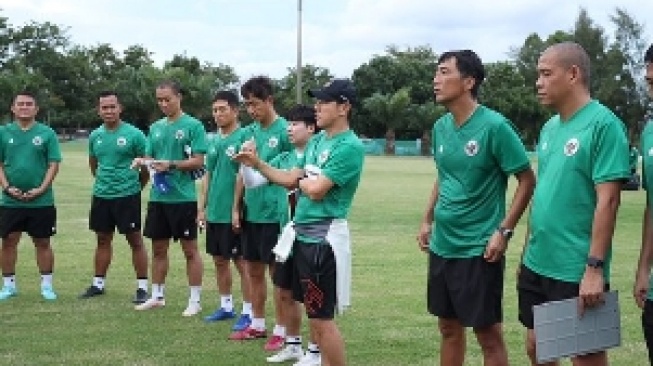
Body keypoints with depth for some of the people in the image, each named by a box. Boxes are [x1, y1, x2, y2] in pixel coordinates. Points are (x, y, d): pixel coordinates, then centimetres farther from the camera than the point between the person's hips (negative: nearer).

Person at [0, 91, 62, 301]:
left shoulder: (46, 133, 0)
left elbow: (54, 164, -2)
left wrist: (41, 189, -12)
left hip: (41, 201, -2)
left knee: (42, 242, 5)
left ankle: (46, 285, 14)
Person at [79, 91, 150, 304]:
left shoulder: (133, 134, -10)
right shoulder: (95, 136, 7)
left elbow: (146, 165, -4)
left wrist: (135, 187, 5)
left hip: (128, 196, -5)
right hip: (101, 196, 5)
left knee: (135, 241, -1)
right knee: (103, 239, 14)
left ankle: (142, 287, 4)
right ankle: (98, 283, 25)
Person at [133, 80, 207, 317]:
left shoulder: (193, 126, -7)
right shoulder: (156, 127, 12)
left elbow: (198, 161, -12)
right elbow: (149, 156, 16)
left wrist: (171, 165, -22)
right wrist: (142, 162, -6)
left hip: (183, 197, -6)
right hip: (158, 197, 6)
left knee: (190, 249, 2)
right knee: (158, 248, 14)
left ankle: (195, 301, 10)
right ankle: (157, 296, 26)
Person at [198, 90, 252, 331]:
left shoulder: (243, 137, -11)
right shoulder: (213, 141, 11)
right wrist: (202, 207, 13)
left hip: (233, 213, -8)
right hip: (214, 212, 8)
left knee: (242, 262, 0)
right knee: (219, 260, 15)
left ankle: (248, 312, 7)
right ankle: (226, 306, 27)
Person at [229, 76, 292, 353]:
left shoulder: (285, 130, -11)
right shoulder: (250, 131, 9)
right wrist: (236, 206, 10)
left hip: (274, 214, -7)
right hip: (251, 212, 7)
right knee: (254, 271, 14)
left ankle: (280, 331, 12)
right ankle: (257, 325, 27)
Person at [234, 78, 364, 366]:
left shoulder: (350, 147, -16)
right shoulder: (316, 141, 12)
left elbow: (316, 190, -21)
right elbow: (291, 180, 17)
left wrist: (301, 180, 0)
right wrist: (257, 164, 8)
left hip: (323, 238, -9)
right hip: (302, 234, 9)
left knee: (321, 318, -5)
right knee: (314, 313, 15)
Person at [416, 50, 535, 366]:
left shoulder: (494, 126, -15)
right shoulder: (440, 127, 6)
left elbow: (527, 180, -12)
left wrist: (503, 231, -17)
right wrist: (427, 220, 13)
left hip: (478, 249, -7)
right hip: (442, 245, 7)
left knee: (488, 333, 3)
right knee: (448, 327, 17)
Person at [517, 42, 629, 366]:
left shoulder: (603, 124, -13)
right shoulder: (549, 128, 11)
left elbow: (607, 200, -17)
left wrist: (594, 267, -21)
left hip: (576, 271, -8)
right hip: (537, 266, 8)